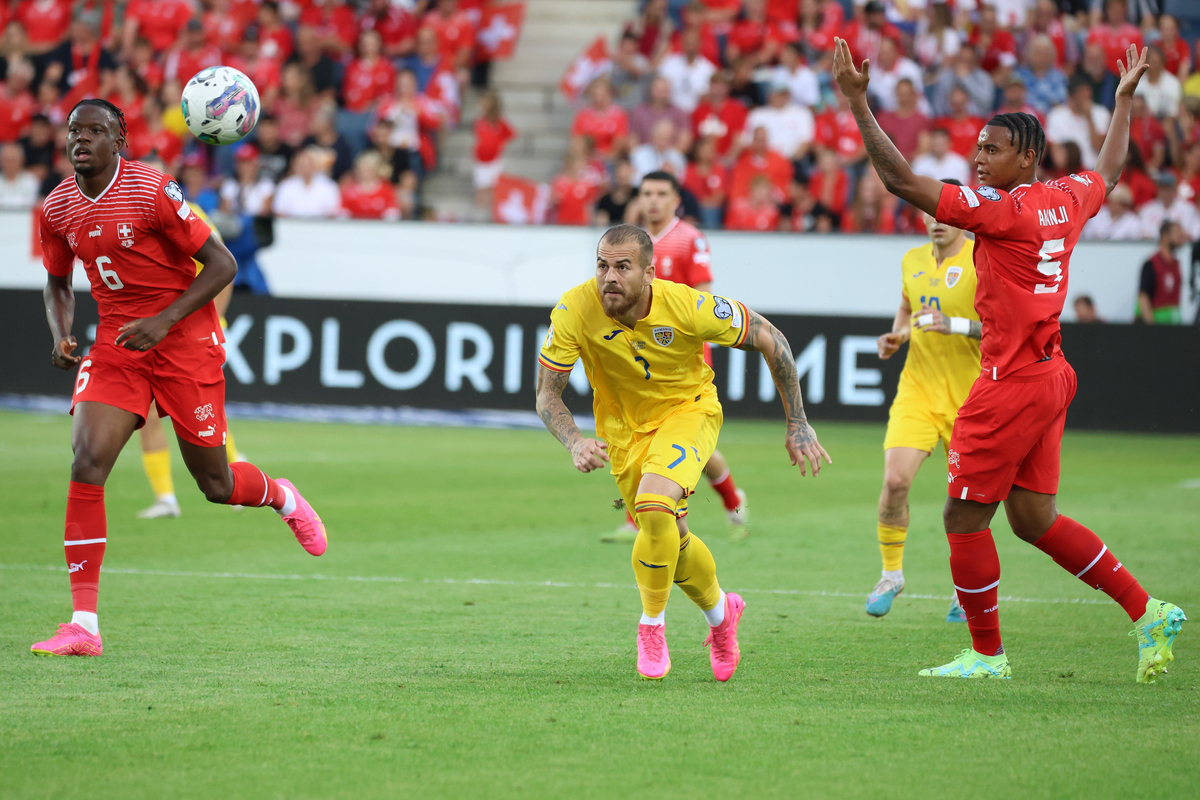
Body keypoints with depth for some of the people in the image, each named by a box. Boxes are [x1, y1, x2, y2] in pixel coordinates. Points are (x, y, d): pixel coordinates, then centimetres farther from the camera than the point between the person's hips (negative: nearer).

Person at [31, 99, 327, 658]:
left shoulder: (153, 191, -16)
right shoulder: (57, 209, 0)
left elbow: (221, 265, -12)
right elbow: (58, 284, 18)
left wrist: (163, 321, -22)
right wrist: (61, 337, -3)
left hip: (185, 339, -4)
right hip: (115, 341, 4)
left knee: (215, 485, 4)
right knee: (86, 463, -17)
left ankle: (282, 498, 43)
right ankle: (83, 626, -16)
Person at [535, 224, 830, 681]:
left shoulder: (689, 307, -29)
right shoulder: (574, 312, -26)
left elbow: (770, 340, -14)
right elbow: (547, 394, -17)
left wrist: (797, 423, -10)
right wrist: (575, 444, -37)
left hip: (689, 410, -3)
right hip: (624, 429, 3)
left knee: (654, 507, -29)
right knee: (672, 541, 11)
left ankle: (652, 625, -7)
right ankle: (720, 612, 43)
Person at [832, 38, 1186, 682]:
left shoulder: (1002, 210, -16)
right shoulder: (1066, 200, 8)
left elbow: (901, 180, -20)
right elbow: (1109, 171, 33)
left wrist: (857, 102, -19)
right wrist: (1124, 99, 46)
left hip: (1013, 382, -9)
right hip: (1051, 374, 9)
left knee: (964, 517, 0)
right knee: (1032, 519, 14)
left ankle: (987, 654, 7)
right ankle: (1146, 612, 14)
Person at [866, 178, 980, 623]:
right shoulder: (913, 261, 8)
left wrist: (956, 325, -28)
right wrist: (895, 337, 8)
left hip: (970, 398, -3)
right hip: (918, 390, 3)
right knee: (895, 479, -15)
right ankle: (891, 574, 4)